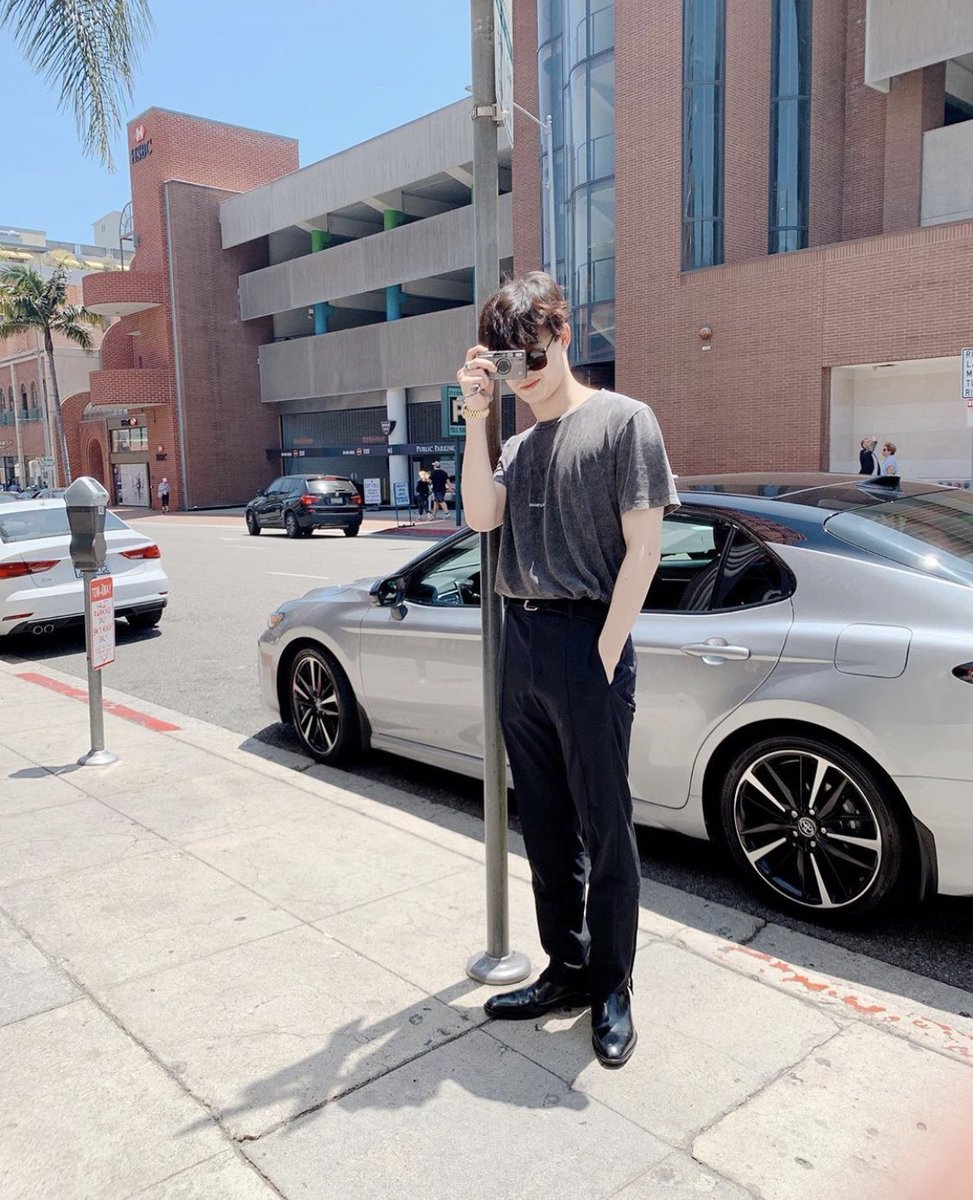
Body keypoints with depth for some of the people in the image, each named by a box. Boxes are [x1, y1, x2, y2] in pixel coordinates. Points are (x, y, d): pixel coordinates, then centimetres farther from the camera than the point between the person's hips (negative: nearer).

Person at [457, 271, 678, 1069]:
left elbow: (643, 547, -9)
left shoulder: (623, 420, -3)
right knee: (545, 826, 14)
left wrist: (604, 658, -13)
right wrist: (477, 417, -3)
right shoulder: (520, 444, 17)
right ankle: (567, 970, 30)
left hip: (586, 643, -6)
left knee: (605, 828, 4)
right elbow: (482, 517, 0)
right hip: (521, 644, 7)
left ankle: (613, 987, 21)